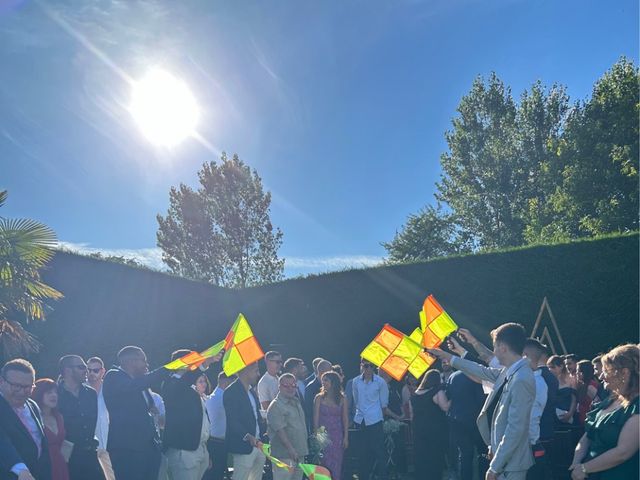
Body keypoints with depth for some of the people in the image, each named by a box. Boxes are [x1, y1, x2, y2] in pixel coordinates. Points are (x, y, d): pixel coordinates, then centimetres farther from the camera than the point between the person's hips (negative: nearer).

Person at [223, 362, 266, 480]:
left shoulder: (251, 390, 15)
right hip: (244, 447, -8)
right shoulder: (231, 392, -13)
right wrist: (247, 436, -31)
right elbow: (232, 421, -19)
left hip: (258, 443, 9)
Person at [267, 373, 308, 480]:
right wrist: (291, 449, -27)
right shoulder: (275, 406, -14)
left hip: (299, 453, 9)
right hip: (284, 455, -9)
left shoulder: (296, 402, 14)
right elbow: (280, 430, -21)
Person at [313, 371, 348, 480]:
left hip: (337, 436, 1)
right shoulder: (319, 398, -1)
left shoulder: (342, 399, 2)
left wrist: (346, 437, -1)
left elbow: (345, 419, 4)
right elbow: (315, 419, -3)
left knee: (336, 465, 5)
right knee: (323, 464, 0)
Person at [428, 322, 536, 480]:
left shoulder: (521, 380, -24)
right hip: (503, 455, 9)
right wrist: (448, 357, 29)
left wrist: (495, 466, -19)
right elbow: (484, 372, 23)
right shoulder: (510, 371, 4)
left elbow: (515, 428, -24)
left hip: (510, 463, -9)